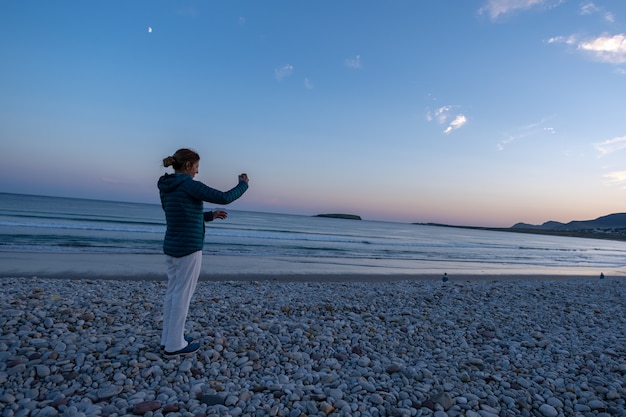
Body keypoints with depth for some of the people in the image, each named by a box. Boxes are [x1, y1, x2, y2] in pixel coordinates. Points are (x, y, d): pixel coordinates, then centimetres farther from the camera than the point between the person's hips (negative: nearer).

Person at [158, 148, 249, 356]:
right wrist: (243, 184, 1)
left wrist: (210, 215, 21)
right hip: (188, 249, -9)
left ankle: (168, 338, 28)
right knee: (182, 295, 2)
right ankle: (174, 344, 15)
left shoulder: (165, 188, 10)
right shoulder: (190, 185, -17)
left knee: (173, 292, 17)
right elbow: (224, 198, -17)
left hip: (171, 247, 9)